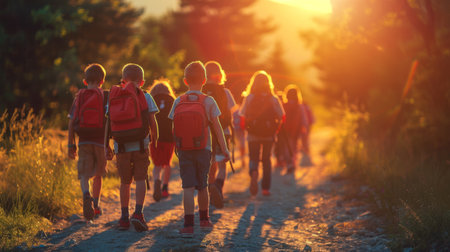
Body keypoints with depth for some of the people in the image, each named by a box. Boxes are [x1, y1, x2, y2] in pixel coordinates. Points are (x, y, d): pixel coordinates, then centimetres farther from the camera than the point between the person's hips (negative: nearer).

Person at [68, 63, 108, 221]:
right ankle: (96, 206, 24)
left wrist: (71, 144, 7)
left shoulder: (79, 97, 4)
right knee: (97, 175, 17)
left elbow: (71, 122, 2)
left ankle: (86, 196, -32)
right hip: (100, 141, 0)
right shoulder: (105, 97, 0)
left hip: (83, 141, 0)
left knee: (84, 175, -2)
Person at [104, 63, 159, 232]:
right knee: (140, 179, 3)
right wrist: (155, 141, 8)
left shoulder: (114, 97, 6)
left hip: (121, 147, 2)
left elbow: (108, 124, 4)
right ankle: (138, 213, -11)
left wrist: (106, 146, 9)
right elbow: (152, 122, -4)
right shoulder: (145, 97, -1)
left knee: (125, 182, 12)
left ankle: (124, 218, 15)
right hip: (140, 144, -2)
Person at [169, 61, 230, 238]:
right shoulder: (208, 101, -6)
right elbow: (217, 128, -6)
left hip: (183, 151, 0)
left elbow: (175, 128, 3)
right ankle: (204, 219, 33)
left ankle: (188, 225, -13)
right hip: (203, 150, 0)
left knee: (188, 187, -2)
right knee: (202, 186, 16)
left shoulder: (178, 102, -1)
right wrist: (224, 149, -2)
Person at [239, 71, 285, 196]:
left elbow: (243, 116, -7)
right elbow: (281, 117, -3)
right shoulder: (274, 99, -3)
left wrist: (247, 128, 9)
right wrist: (275, 130, 11)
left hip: (253, 134, -1)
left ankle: (254, 173, -26)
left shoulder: (248, 98, -4)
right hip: (269, 134, 1)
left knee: (254, 158, 9)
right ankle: (266, 188, 14)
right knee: (266, 159, 15)